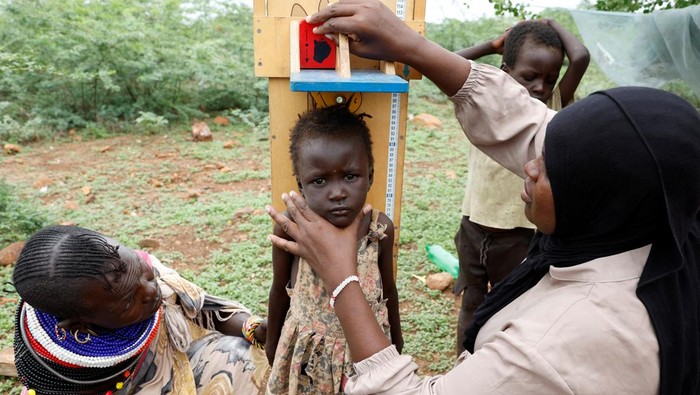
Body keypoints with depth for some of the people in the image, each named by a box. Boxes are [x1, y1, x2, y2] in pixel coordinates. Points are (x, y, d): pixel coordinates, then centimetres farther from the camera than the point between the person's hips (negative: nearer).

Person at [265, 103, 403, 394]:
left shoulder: (380, 228, -19)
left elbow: (389, 289, -2)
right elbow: (280, 290, -6)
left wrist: (396, 338, 12)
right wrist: (272, 342, 7)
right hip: (308, 352, -1)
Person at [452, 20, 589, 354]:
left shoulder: (554, 109, -7)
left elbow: (581, 58, -21)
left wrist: (553, 26, -5)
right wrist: (493, 45, -8)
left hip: (521, 234, -1)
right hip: (474, 228, 2)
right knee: (470, 305, 19)